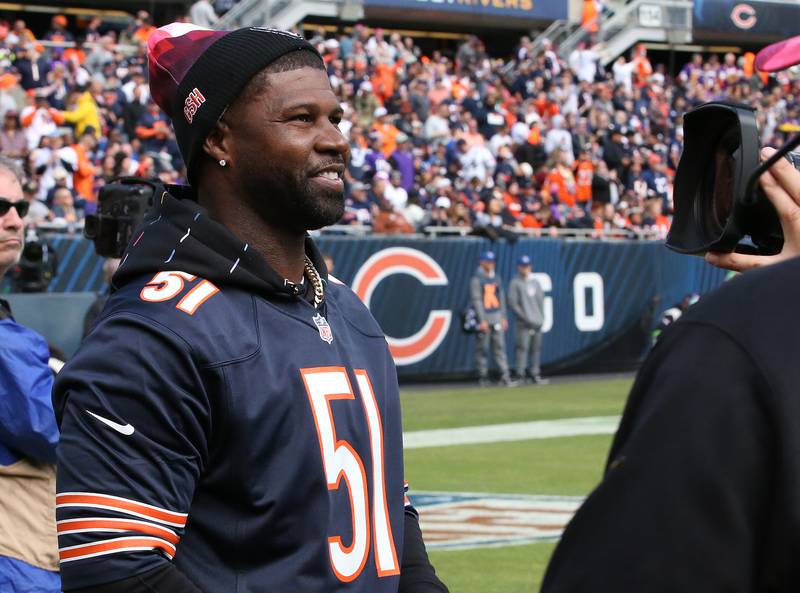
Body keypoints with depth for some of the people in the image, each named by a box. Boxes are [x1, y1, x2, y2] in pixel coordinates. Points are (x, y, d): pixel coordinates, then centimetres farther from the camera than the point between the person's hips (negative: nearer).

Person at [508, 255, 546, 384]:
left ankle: (534, 373, 13)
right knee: (522, 347, -11)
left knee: (536, 348, 7)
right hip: (524, 324, -6)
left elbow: (541, 300, 18)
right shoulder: (515, 283, -1)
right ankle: (520, 375, -12)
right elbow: (512, 303, -7)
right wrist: (525, 318, -13)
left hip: (537, 323, 6)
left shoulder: (535, 282, 16)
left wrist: (541, 317, 5)